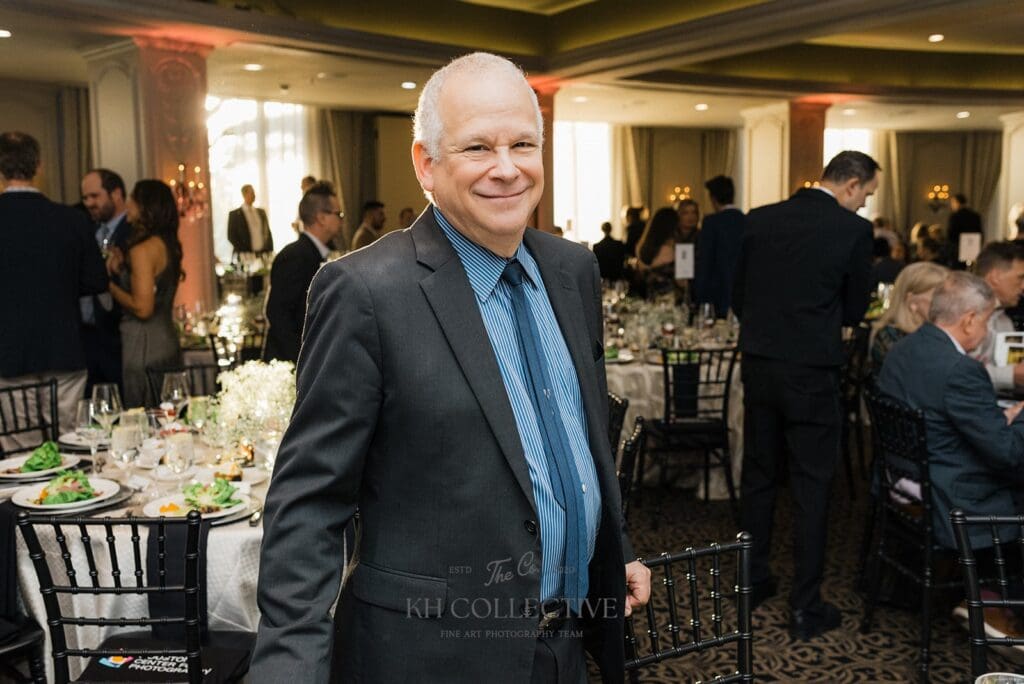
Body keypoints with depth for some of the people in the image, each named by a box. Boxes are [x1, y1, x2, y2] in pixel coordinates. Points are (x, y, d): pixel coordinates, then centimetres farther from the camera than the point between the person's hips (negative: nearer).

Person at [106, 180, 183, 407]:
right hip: (167, 340, 9)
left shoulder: (143, 249, -15)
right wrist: (120, 270, 9)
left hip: (144, 346, -9)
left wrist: (109, 284, -8)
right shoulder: (168, 245, 10)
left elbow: (142, 308, -19)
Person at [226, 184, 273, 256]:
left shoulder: (261, 212, 14)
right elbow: (231, 236, -4)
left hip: (263, 254, 4)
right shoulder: (234, 214, 0)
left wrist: (270, 252, 3)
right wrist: (243, 252, -12)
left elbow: (268, 233, 15)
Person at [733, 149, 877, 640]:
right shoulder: (853, 229, -9)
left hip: (758, 366, 4)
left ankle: (752, 581, 30)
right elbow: (855, 310, 1)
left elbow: (739, 299, 8)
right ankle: (805, 607, 13)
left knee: (758, 475, 17)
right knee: (811, 488, 6)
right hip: (812, 373, -4)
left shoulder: (759, 220, 2)